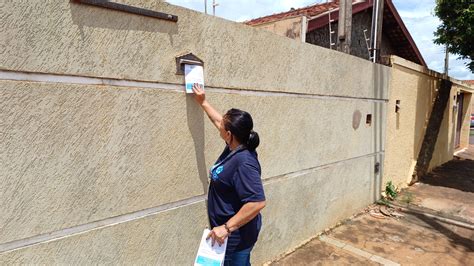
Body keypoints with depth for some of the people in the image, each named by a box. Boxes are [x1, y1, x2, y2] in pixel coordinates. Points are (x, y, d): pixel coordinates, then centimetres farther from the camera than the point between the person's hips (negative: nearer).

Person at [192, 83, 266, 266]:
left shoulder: (243, 163, -30)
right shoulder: (235, 147, -3)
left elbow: (258, 202, -34)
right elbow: (218, 121, 14)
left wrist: (226, 228, -30)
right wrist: (203, 102, 22)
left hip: (236, 235, -9)